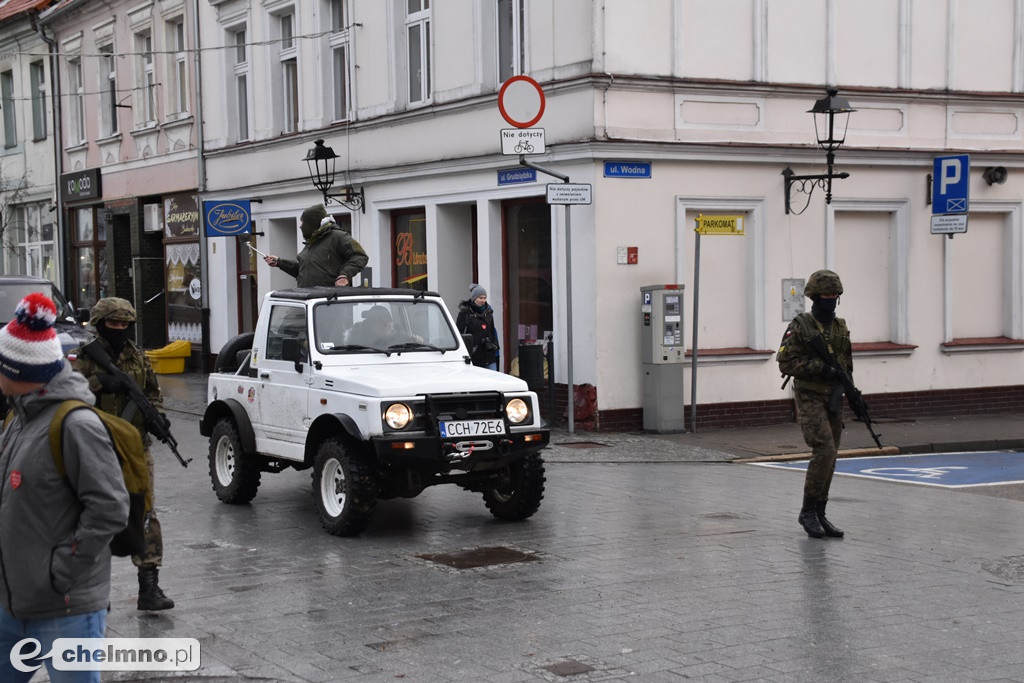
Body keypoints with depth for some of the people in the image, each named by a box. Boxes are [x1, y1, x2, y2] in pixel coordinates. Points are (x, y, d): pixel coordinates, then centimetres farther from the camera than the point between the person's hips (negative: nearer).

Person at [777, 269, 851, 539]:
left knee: (829, 457, 6)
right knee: (824, 449, -19)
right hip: (810, 399, -7)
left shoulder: (841, 328, 12)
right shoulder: (800, 327, -8)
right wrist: (820, 368, -21)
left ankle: (819, 515, 13)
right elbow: (786, 362, -14)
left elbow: (847, 365, 20)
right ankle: (808, 510, -8)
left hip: (835, 400, 7)